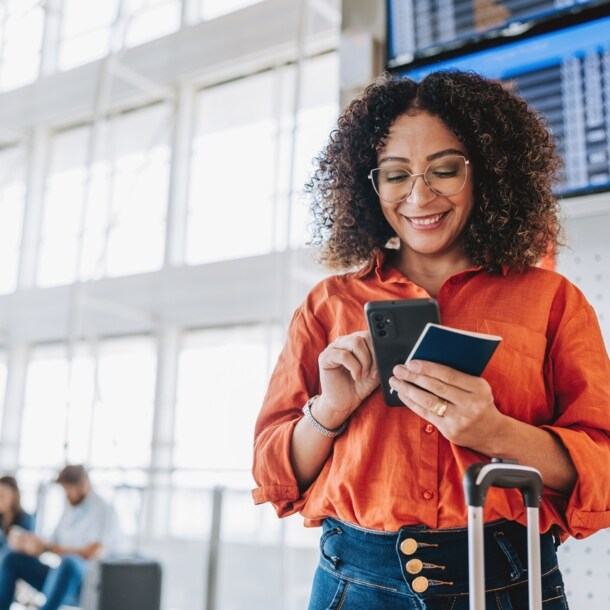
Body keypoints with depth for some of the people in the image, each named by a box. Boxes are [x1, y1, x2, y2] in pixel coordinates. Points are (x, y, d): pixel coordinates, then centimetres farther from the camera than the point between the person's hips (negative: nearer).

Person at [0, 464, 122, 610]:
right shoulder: (70, 510, 18)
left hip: (85, 583, -8)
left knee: (68, 562, -39)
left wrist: (48, 547, -16)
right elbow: (53, 544, 16)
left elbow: (92, 554, -17)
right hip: (61, 577, 8)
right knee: (13, 558, -1)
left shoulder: (105, 511, -6)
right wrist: (26, 544, -4)